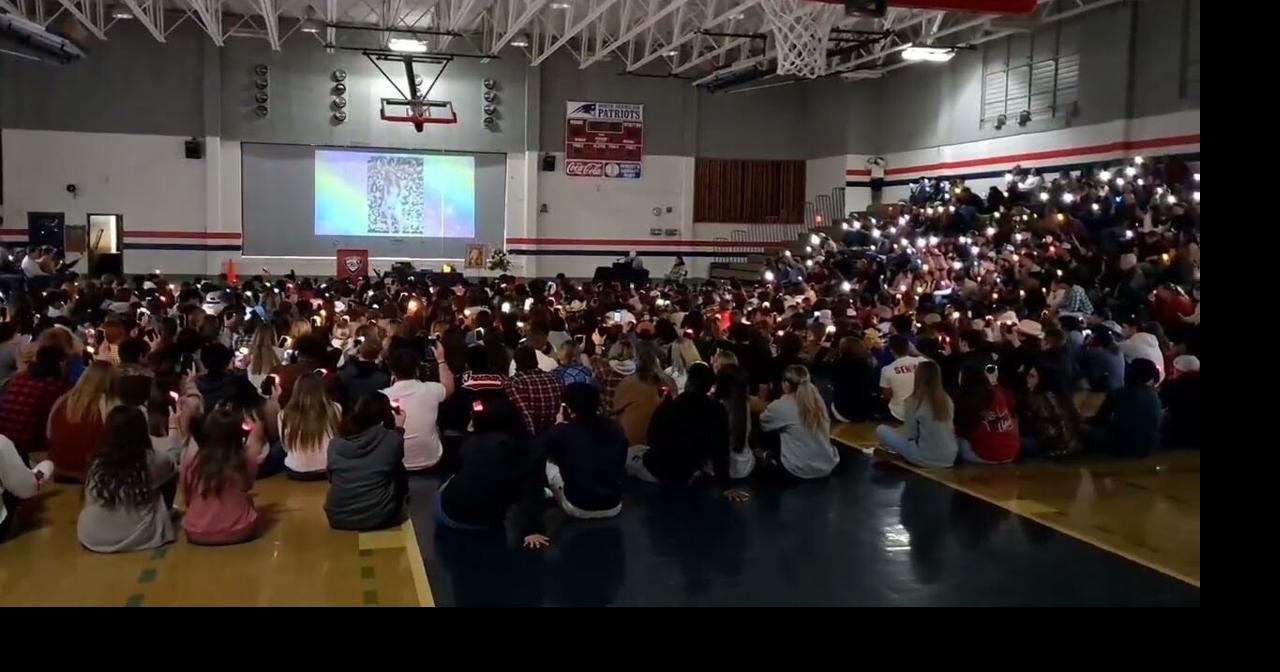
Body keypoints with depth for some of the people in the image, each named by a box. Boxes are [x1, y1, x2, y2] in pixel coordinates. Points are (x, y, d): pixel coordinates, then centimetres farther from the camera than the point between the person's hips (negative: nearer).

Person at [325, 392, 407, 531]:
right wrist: (399, 428, 27)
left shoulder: (335, 443, -3)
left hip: (337, 518, 3)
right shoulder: (391, 440, -12)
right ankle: (393, 517, 36)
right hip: (378, 519, -3)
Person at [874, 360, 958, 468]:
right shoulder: (947, 400, 1)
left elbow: (910, 434, -7)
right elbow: (945, 429, 13)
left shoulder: (913, 401, -14)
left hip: (925, 459, -6)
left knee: (881, 430, 5)